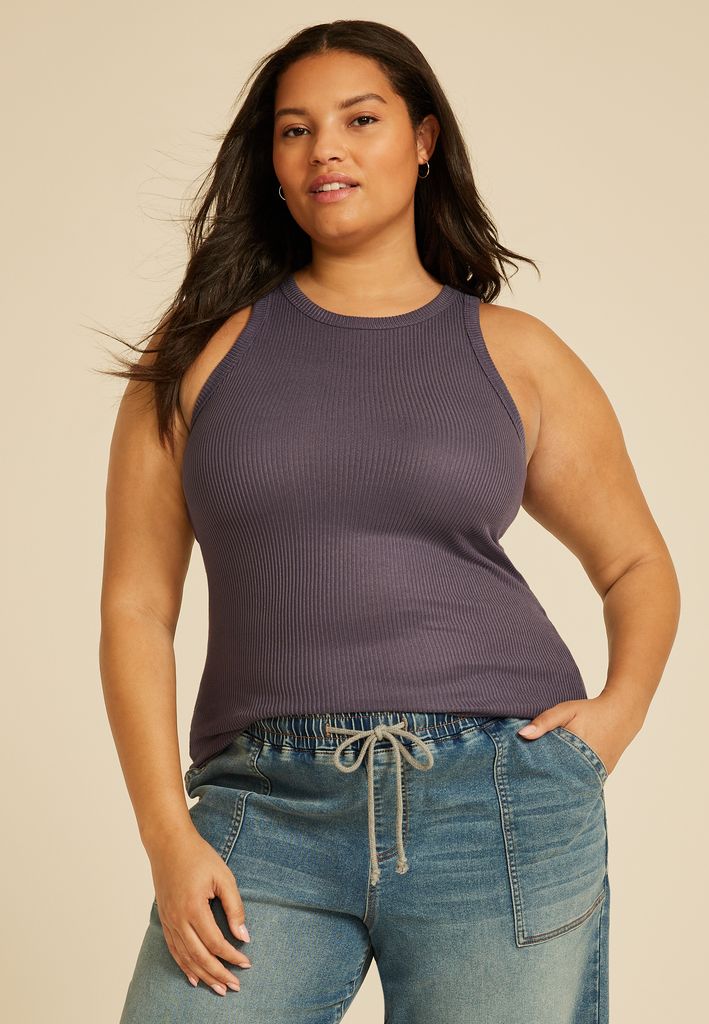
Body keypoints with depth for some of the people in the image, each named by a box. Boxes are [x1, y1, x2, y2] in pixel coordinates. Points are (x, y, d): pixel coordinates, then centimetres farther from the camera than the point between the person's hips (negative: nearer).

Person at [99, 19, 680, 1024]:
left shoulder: (513, 354, 9)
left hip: (499, 792, 0)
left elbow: (638, 566, 19)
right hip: (265, 803, 0)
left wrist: (619, 709, 1)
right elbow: (136, 606, 5)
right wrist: (169, 839, -4)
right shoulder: (203, 348, 8)